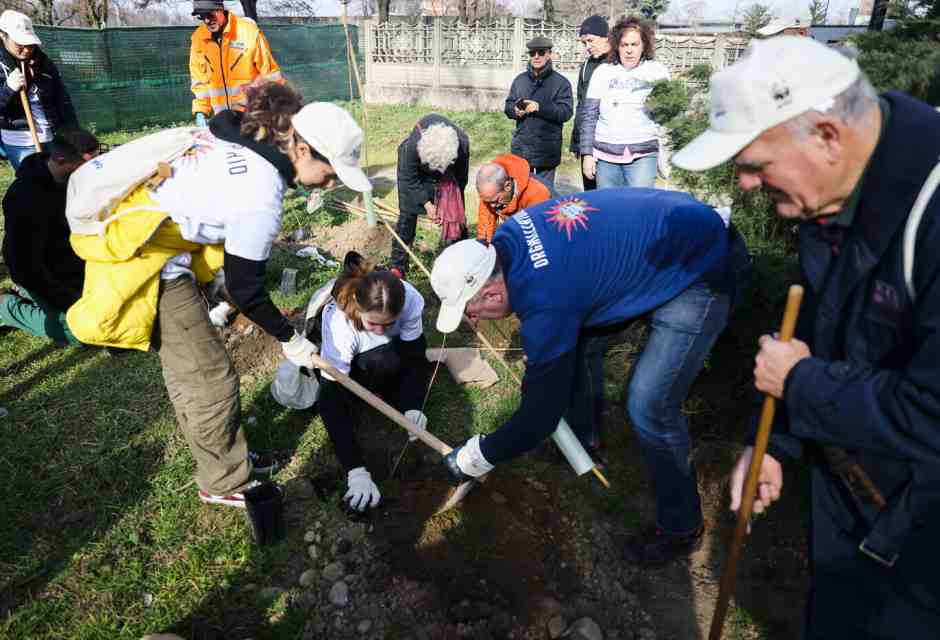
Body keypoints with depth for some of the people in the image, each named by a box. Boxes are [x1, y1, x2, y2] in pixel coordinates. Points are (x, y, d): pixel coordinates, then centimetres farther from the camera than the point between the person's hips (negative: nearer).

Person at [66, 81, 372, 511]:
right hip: (145, 262, -10)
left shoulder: (236, 132, -1)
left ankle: (219, 457, 37)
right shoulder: (261, 196, -25)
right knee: (210, 379, 2)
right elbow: (244, 288, -17)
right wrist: (290, 339, -3)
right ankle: (225, 484, 22)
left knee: (186, 368, 20)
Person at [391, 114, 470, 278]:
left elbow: (462, 177, -18)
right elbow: (410, 179, -22)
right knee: (407, 215, -8)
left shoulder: (462, 143, -36)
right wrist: (427, 203, -24)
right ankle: (398, 267, -2)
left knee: (457, 214, 0)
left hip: (446, 175, 2)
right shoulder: (412, 146, -41)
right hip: (415, 171, -2)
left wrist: (449, 205, -13)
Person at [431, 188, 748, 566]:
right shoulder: (506, 239, -9)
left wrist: (474, 458, -7)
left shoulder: (545, 304, -33)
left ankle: (681, 527, 10)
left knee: (649, 407, -13)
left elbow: (540, 414, -22)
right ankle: (586, 439, 37)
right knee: (578, 341, 14)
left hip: (699, 269, -9)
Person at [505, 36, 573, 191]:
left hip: (547, 151, -4)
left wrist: (540, 107, -22)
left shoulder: (561, 82, -1)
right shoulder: (520, 80, 13)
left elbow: (566, 112, -11)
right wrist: (515, 110, -10)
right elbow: (508, 106, 15)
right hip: (520, 149, 4)